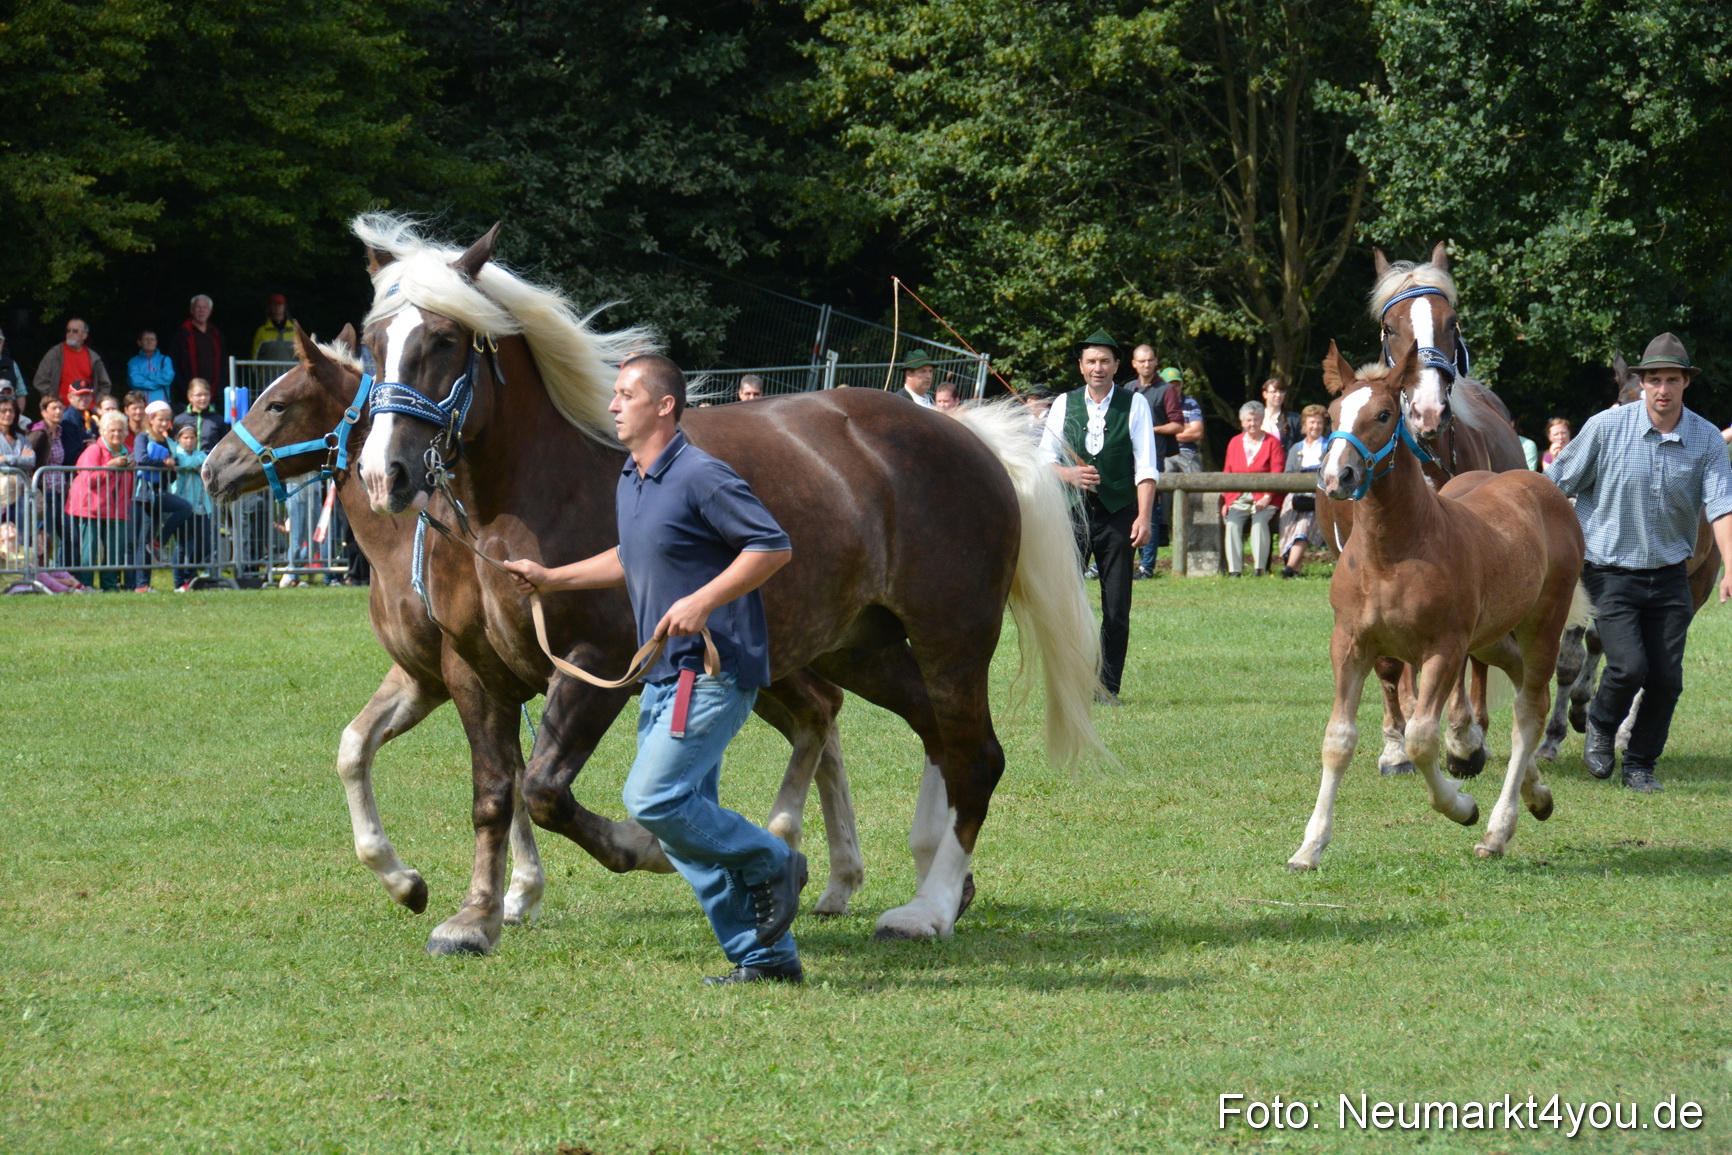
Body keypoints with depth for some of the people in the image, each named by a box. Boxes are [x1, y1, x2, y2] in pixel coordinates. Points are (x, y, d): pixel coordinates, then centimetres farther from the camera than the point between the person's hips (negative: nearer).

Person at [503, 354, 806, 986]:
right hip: (665, 674, 10)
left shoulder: (700, 476, -15)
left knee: (653, 798, -18)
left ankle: (770, 863, 2)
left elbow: (773, 546, -19)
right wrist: (552, 578, 26)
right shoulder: (630, 482, 14)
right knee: (682, 817, 8)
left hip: (712, 672, -10)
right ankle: (765, 956, 14)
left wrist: (702, 601, -24)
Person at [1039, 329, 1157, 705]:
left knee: (1117, 607, -1)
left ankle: (1109, 686, 8)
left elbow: (1145, 466, -2)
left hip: (1118, 514, -1)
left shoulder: (1135, 405, 3)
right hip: (1072, 511, 1)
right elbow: (1045, 459, 11)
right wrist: (1070, 476, -10)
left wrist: (1143, 517, -12)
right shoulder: (1064, 404, 8)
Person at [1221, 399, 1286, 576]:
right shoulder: (1234, 443, 18)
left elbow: (1277, 474, -1)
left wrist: (1267, 498, -14)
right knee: (1232, 522, -25)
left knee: (1259, 520, -31)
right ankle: (1234, 569, -25)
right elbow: (1227, 474, 15)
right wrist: (1226, 501, 3)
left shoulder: (1272, 442, 6)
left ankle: (1261, 568, -27)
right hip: (1238, 498, 3)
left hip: (1262, 497, -3)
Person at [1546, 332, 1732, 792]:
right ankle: (1601, 724, 17)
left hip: (1669, 576, 3)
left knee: (1666, 679, -1)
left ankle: (1640, 763, 20)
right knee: (1629, 666, -16)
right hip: (1611, 573, -3)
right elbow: (1556, 486, 1)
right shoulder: (1605, 428, -9)